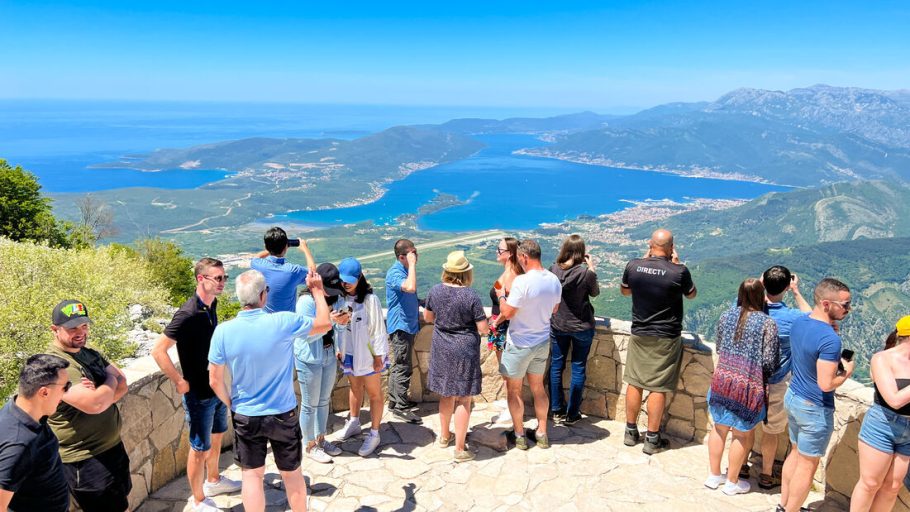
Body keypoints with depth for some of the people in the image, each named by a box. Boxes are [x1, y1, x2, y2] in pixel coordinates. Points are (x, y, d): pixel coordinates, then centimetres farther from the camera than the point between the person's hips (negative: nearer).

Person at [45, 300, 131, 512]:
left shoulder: (90, 354, 6)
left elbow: (122, 385, 2)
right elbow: (94, 404, -31)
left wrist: (100, 393, -19)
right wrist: (110, 381, -10)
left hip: (112, 446, 8)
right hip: (84, 460, -8)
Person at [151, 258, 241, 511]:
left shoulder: (212, 305, 0)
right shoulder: (188, 314, -25)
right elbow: (158, 350, -25)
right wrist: (180, 382, -20)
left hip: (217, 387, 8)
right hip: (199, 393, -8)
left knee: (217, 436, 24)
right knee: (200, 448, 7)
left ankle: (213, 481, 45)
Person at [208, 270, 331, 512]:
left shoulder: (223, 331, -15)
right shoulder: (283, 322, -20)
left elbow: (215, 381, -7)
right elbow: (325, 324, -3)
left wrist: (232, 405, 11)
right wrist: (317, 290, 9)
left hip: (245, 416, 1)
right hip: (283, 414, -1)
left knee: (252, 475, 16)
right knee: (292, 474, 17)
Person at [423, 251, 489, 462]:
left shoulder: (435, 291, -5)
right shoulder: (471, 296, -19)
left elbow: (427, 317, 10)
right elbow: (483, 329, -15)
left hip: (441, 349, 5)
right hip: (465, 351, -5)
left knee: (446, 394, 21)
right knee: (463, 399, 4)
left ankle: (444, 436, 38)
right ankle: (460, 449, 9)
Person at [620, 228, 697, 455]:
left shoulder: (633, 266, -7)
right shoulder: (679, 272, -16)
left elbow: (625, 290, 13)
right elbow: (692, 294, 5)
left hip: (639, 334, 3)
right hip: (666, 338, -3)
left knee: (634, 383, 13)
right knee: (658, 388, 5)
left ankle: (631, 432, 25)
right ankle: (652, 440, 14)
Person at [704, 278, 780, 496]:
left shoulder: (726, 316, 1)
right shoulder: (767, 323, -13)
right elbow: (769, 362, -12)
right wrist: (763, 377, 8)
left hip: (722, 379, 5)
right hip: (748, 385, -4)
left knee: (719, 427, 18)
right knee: (742, 434, 11)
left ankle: (714, 475, 30)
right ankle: (732, 482, 24)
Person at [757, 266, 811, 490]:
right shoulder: (791, 317, -24)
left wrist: (759, 285, 3)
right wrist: (796, 292, 0)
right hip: (776, 383, -3)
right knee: (771, 431, 17)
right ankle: (766, 475, 33)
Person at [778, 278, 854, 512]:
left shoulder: (798, 322, -2)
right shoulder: (830, 339, -28)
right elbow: (826, 384, -28)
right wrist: (846, 372, -9)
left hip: (792, 397, 9)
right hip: (815, 408, -8)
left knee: (795, 453, 23)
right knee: (807, 465, 7)